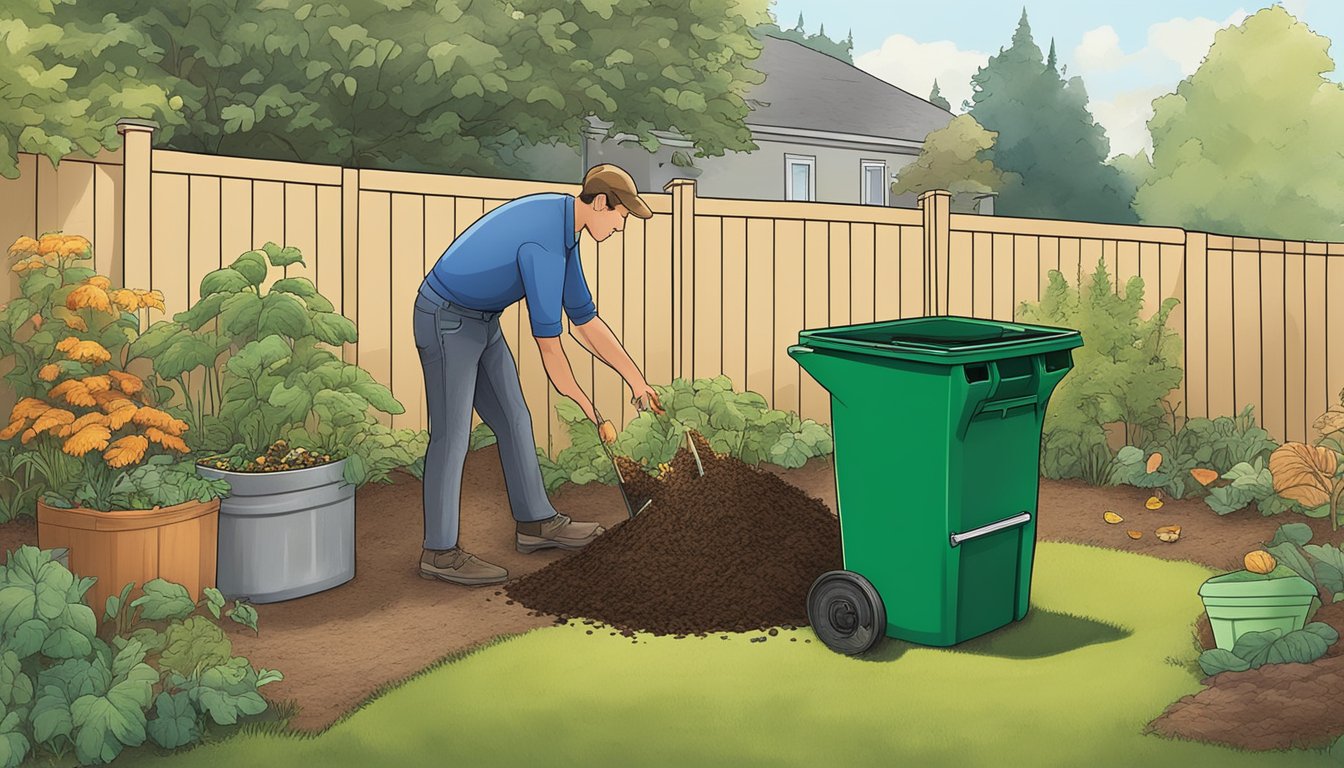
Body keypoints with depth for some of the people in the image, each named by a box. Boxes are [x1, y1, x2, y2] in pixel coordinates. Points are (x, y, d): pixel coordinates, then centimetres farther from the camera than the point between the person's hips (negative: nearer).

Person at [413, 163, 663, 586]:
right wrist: (588, 410, -13)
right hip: (446, 322, -10)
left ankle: (536, 522, 23)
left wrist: (637, 379, 8)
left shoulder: (562, 223, 4)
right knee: (452, 436, -6)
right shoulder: (545, 243, -28)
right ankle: (440, 551, 3)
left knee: (514, 421, 12)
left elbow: (585, 320, 8)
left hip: (481, 321, 10)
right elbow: (547, 340, -23)